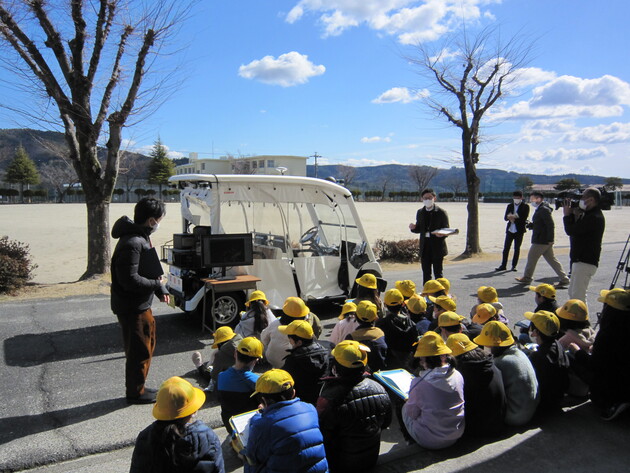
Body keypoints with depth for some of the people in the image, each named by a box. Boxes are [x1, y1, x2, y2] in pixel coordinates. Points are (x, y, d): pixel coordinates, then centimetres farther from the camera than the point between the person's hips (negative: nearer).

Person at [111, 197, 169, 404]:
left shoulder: (141, 238, 9)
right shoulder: (131, 243, -25)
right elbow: (129, 280, -28)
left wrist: (160, 289, 0)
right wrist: (157, 285, -14)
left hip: (141, 305, 10)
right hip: (132, 308, -10)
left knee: (146, 347, 21)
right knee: (139, 351, 4)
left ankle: (137, 388, 36)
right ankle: (135, 393, 22)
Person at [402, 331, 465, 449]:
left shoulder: (420, 383, -25)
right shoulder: (457, 375, -10)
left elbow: (412, 414, -11)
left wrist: (408, 401, 10)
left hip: (430, 441, -5)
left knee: (403, 407, 17)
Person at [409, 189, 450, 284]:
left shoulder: (441, 212, -2)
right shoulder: (420, 212, 12)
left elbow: (446, 230, -1)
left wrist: (442, 234, -23)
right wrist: (413, 228, -8)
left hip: (437, 245, -4)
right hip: (425, 245, 4)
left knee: (438, 272, 1)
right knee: (426, 272, 10)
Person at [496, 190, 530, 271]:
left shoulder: (525, 206, -1)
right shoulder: (510, 206, 10)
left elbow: (524, 218, -12)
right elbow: (505, 217, 2)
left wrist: (512, 217, -13)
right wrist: (514, 217, -18)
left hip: (519, 231, -3)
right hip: (510, 230, 3)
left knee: (517, 248, 4)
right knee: (506, 248, 1)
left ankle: (514, 266, 12)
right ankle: (503, 265, 7)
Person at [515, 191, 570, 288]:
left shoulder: (543, 210, -16)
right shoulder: (539, 209, 15)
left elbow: (551, 225, -21)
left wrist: (550, 240, -22)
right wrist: (531, 225, 7)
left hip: (541, 241, -10)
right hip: (546, 241, 10)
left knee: (532, 257, 3)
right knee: (552, 259, 10)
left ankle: (527, 278, 16)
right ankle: (564, 279, 12)